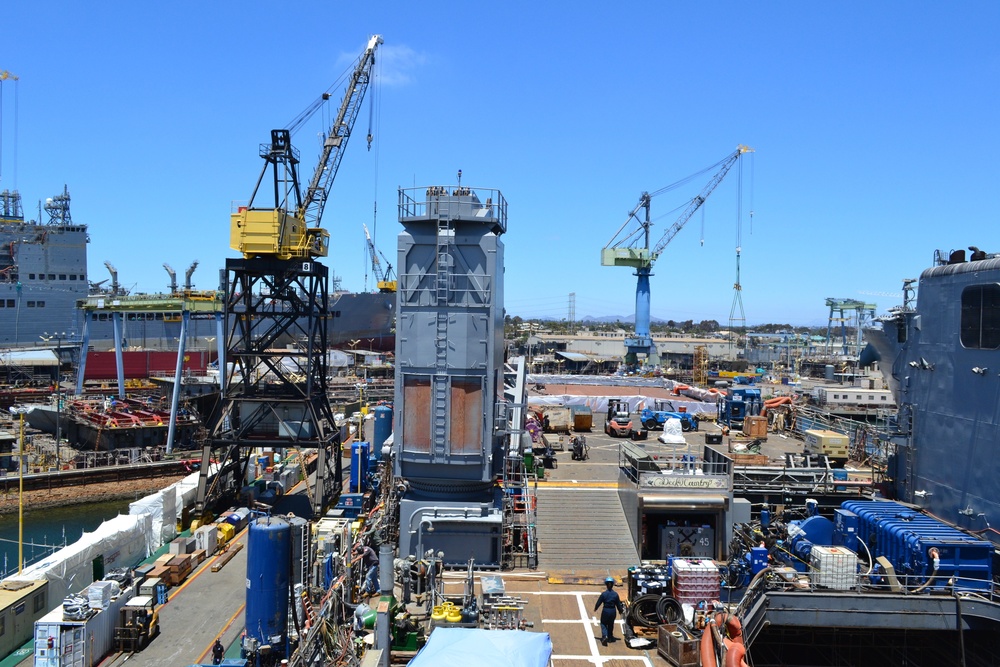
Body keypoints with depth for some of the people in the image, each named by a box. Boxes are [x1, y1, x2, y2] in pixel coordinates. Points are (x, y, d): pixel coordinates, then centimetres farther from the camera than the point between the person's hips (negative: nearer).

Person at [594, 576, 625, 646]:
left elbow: (599, 602, -4)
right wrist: (621, 610, 20)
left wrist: (595, 608, 14)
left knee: (603, 624, 12)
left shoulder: (604, 594, -14)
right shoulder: (615, 594, -8)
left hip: (605, 611, -2)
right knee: (611, 624, 22)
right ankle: (610, 637, 31)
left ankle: (605, 636, -11)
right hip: (613, 611, 2)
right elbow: (618, 604, 2)